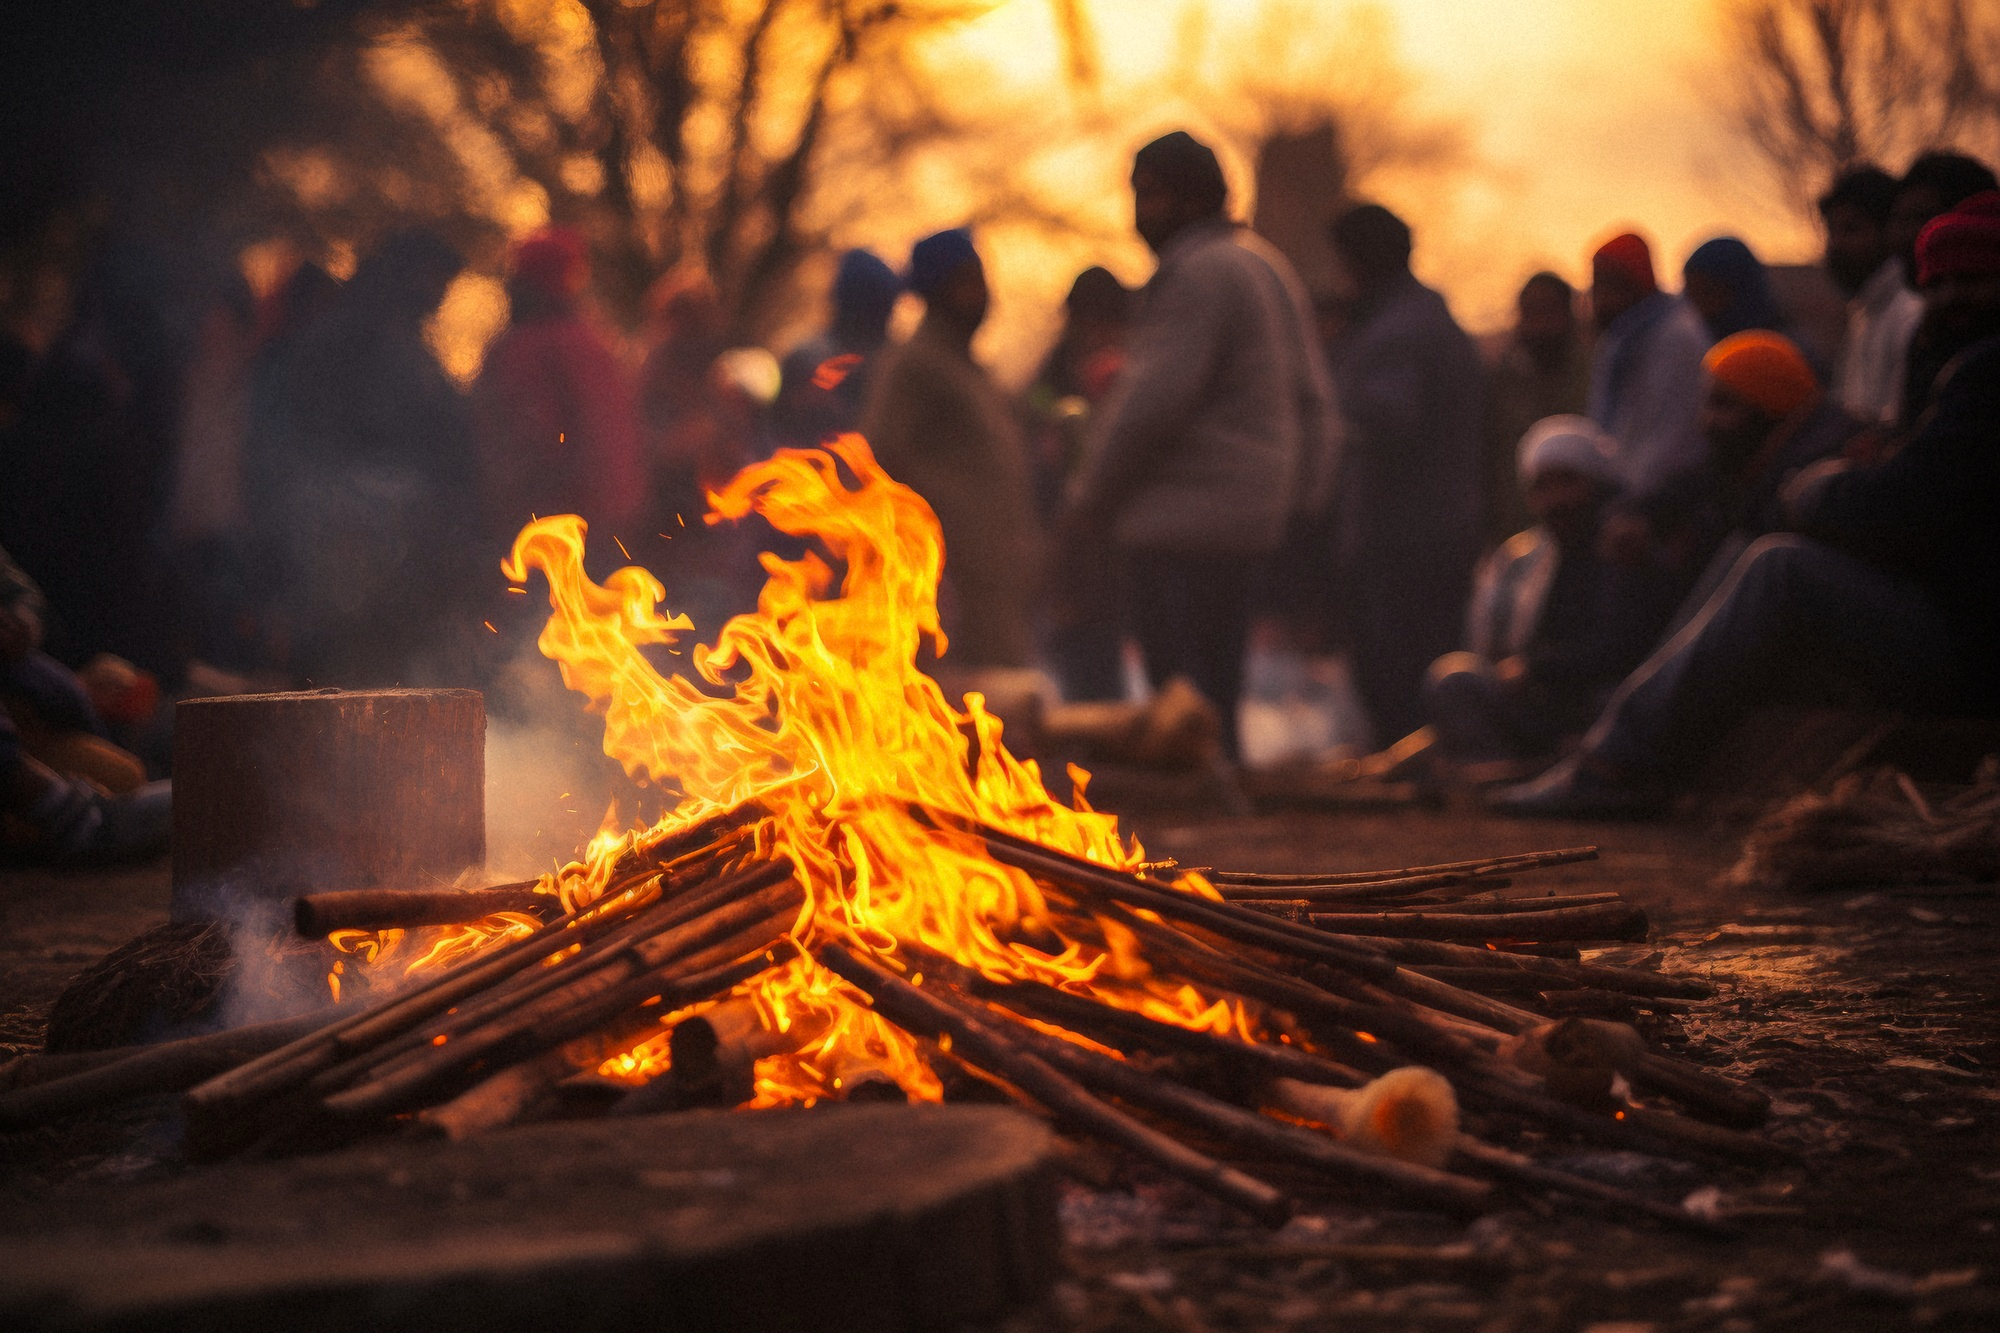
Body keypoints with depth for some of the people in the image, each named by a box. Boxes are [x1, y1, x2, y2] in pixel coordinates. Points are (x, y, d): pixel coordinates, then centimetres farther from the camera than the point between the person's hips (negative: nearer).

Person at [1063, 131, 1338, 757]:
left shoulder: (1198, 273, -12)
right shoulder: (1267, 267, 20)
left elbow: (1155, 400, -17)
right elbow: (1310, 395, 22)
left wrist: (1087, 501, -9)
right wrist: (1303, 489, 20)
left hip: (1182, 522, -10)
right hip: (1247, 518, 10)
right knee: (1216, 696, 14)